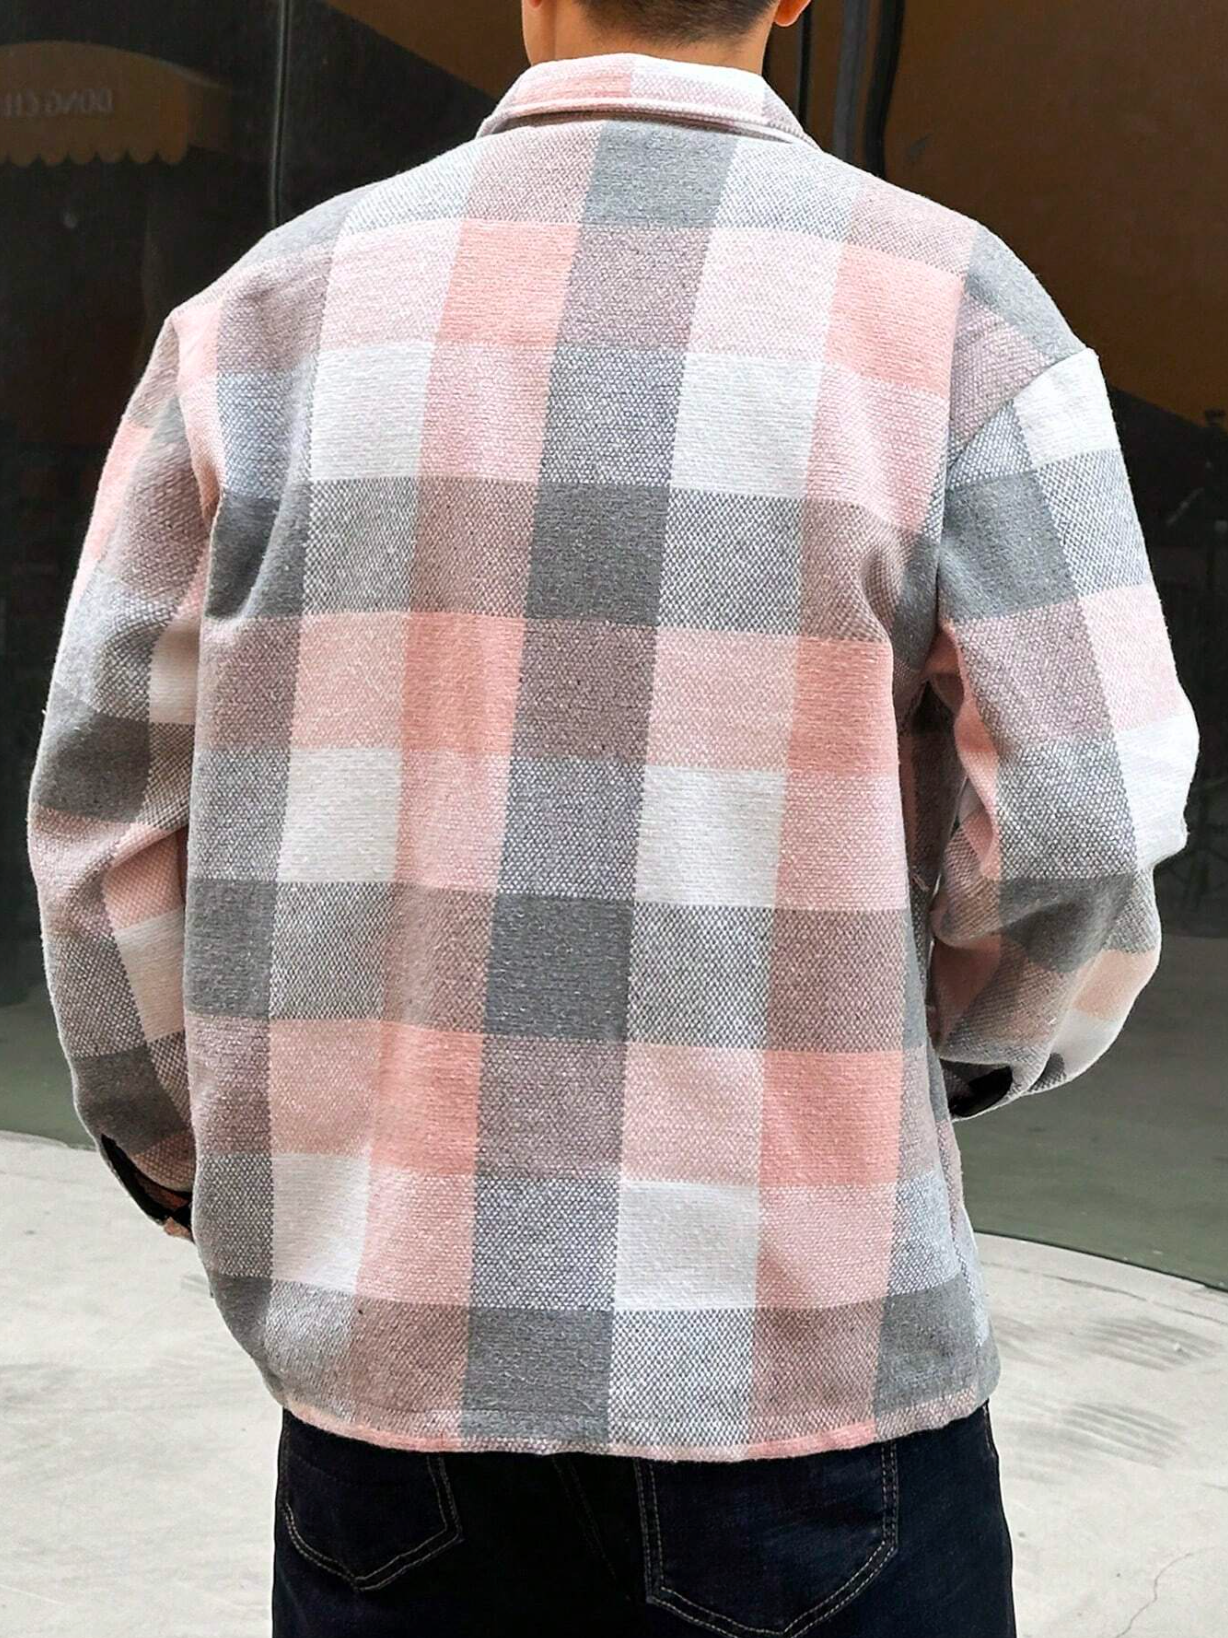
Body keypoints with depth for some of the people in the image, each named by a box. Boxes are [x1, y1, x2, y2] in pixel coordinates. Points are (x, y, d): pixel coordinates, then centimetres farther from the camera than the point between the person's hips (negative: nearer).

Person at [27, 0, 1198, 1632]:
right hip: (803, 1352, -2)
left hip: (393, 1332, 3)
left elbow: (114, 822, 1)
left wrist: (199, 1175, 17)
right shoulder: (958, 314, -8)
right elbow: (1080, 842, -11)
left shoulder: (278, 303, -1)